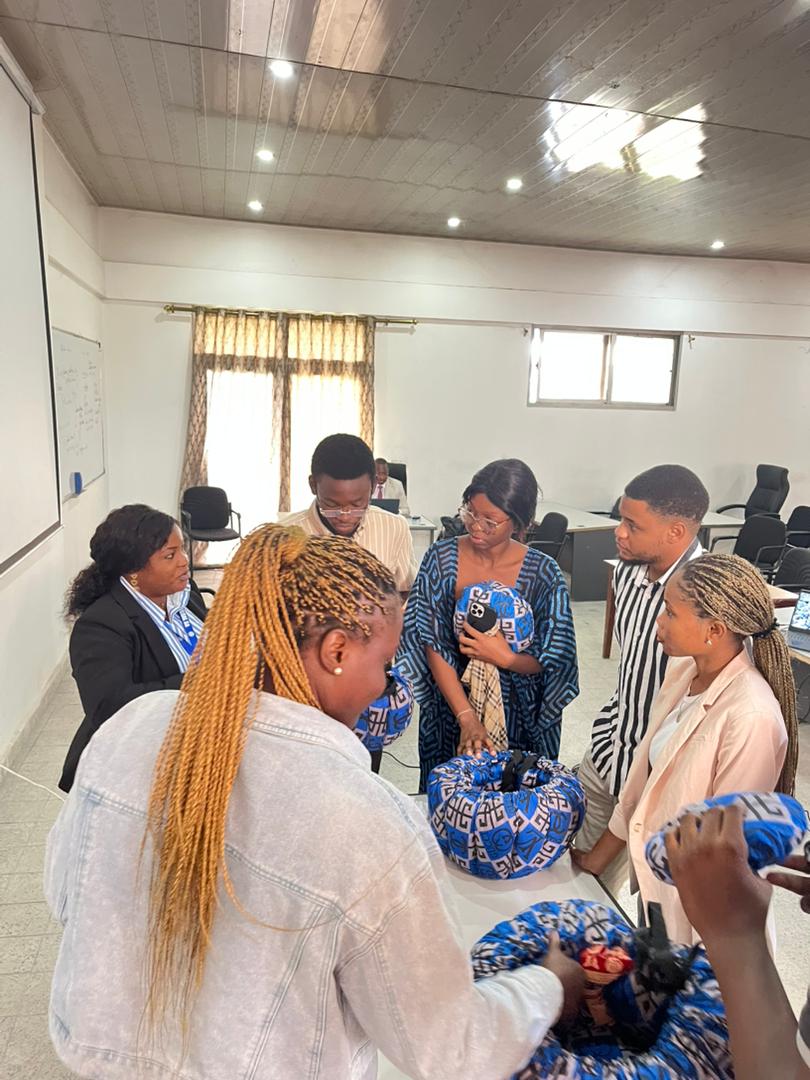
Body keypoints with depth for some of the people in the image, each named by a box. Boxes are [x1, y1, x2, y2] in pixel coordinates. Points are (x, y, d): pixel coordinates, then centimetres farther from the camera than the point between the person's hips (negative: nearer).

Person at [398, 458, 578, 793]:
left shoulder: (543, 574, -14)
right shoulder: (441, 558, -11)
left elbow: (555, 661, -8)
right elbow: (433, 645, -12)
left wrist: (506, 658, -27)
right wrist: (467, 717, -20)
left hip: (520, 714, -1)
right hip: (450, 707, 1)